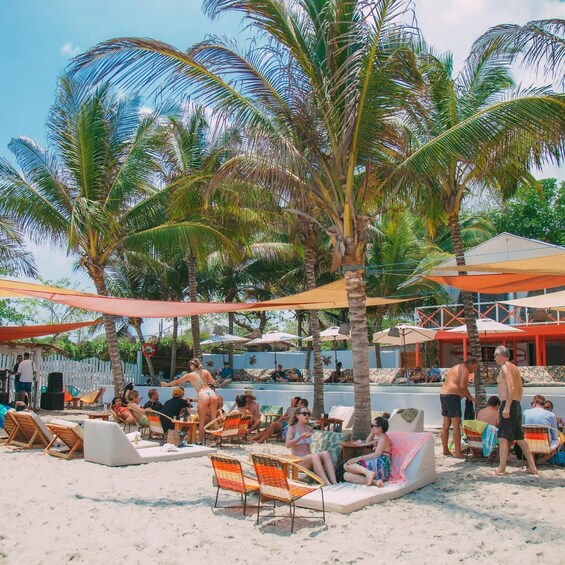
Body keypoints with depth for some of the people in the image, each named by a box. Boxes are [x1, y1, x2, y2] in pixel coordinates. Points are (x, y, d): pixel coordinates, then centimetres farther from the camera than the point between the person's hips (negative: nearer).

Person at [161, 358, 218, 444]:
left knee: (202, 421, 6)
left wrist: (166, 384, 40)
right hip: (212, 394, 3)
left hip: (203, 396, -3)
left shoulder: (190, 375, 12)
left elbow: (176, 382, 24)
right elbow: (213, 382, 18)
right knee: (213, 419, 10)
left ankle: (200, 441, 7)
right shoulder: (205, 371, 17)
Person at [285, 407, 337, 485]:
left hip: (309, 460, 5)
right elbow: (288, 445, -13)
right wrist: (301, 436, -20)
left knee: (325, 453, -26)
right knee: (314, 456, -36)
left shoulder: (309, 429, 18)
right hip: (297, 461, -5)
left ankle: (334, 483, -43)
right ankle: (327, 484, -49)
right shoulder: (292, 428, 3)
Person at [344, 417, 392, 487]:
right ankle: (374, 481, -23)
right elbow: (368, 442, 47)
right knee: (346, 475, -7)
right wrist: (373, 432, 31)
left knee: (346, 465, -16)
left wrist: (359, 458, -19)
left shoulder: (383, 437, -1)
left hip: (380, 465, -10)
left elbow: (377, 454, -15)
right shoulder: (380, 439, 28)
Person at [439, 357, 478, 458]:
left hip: (443, 394, 10)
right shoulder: (465, 370, -7)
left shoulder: (457, 367, 23)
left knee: (446, 424, 12)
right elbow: (462, 386, -17)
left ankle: (445, 450, 17)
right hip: (452, 396, -10)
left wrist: (466, 396, 14)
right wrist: (470, 397, -4)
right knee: (456, 425, -9)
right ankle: (458, 452, -11)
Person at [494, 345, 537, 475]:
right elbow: (520, 389, 21)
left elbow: (511, 387, -21)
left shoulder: (505, 367, -10)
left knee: (503, 438, -9)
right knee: (519, 438, 15)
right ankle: (532, 467, 18)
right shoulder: (514, 367, 18)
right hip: (517, 405, 10)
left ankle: (501, 469, -10)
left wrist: (507, 407, -25)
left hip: (508, 405, -10)